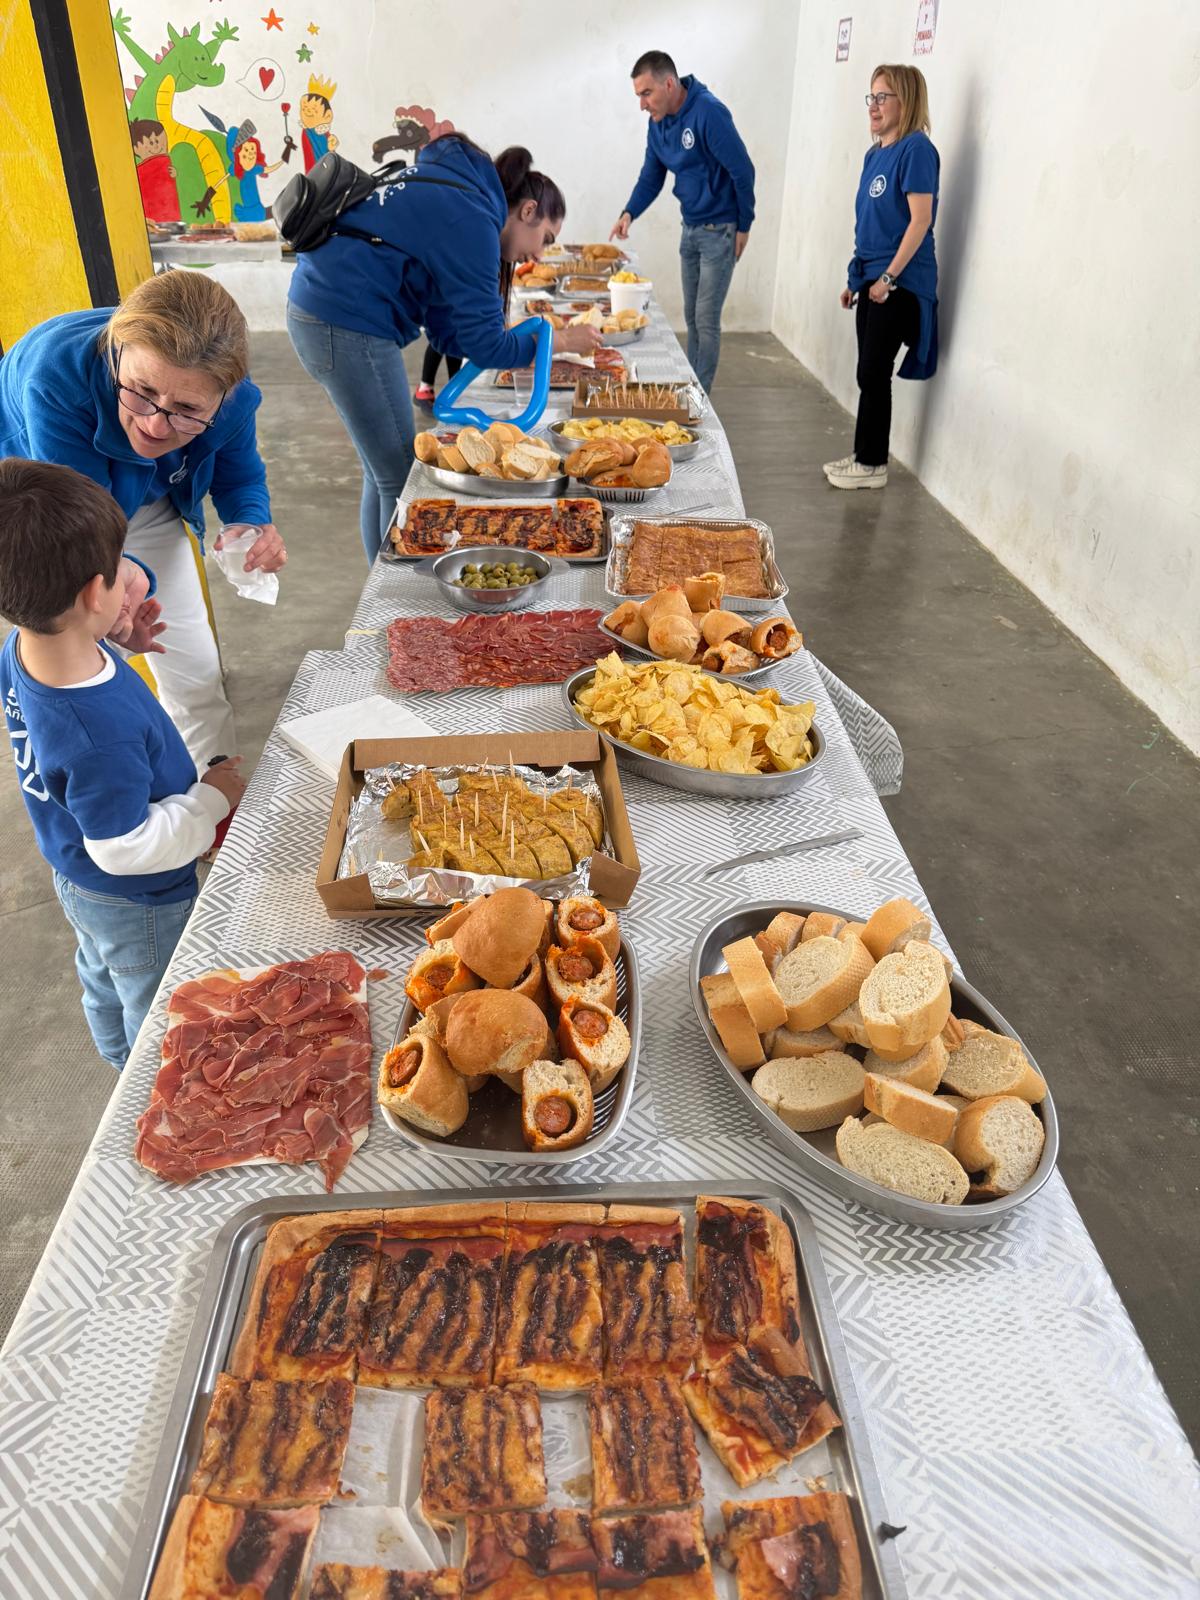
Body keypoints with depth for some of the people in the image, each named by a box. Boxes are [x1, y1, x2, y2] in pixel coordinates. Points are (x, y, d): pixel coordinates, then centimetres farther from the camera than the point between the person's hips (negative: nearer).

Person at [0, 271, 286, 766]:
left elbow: (239, 475, -10)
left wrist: (253, 524, -34)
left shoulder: (233, 398, -30)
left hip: (142, 502, 4)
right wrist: (117, 580, -60)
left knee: (196, 671, 7)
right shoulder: (58, 373, -42)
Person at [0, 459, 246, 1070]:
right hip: (137, 905, -9)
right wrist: (212, 798, -20)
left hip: (77, 879, 9)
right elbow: (128, 848, -32)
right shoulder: (99, 737, -45)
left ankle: (124, 1064, 64)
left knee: (104, 982, 36)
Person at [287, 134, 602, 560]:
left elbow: (447, 329, 16)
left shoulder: (453, 195, 18)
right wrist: (559, 339, 1)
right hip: (347, 325, -10)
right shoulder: (471, 220, -13)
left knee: (385, 474, 16)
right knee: (400, 480, -3)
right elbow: (484, 344, -12)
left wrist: (531, 335, 9)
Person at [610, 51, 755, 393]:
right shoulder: (658, 122, 2)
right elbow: (651, 176, 8)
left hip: (719, 230, -8)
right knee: (692, 315, 13)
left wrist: (744, 226, -11)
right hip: (690, 229, 8)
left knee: (706, 319, -6)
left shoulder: (708, 112, -21)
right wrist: (629, 213, -9)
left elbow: (743, 171, -18)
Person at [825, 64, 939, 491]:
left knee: (873, 373, -6)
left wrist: (890, 276, -20)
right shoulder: (875, 154, 14)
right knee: (869, 372, 11)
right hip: (872, 278, 8)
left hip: (899, 282, -8)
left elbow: (920, 220, -18)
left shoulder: (916, 149, -11)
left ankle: (872, 464, 3)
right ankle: (862, 456, 20)